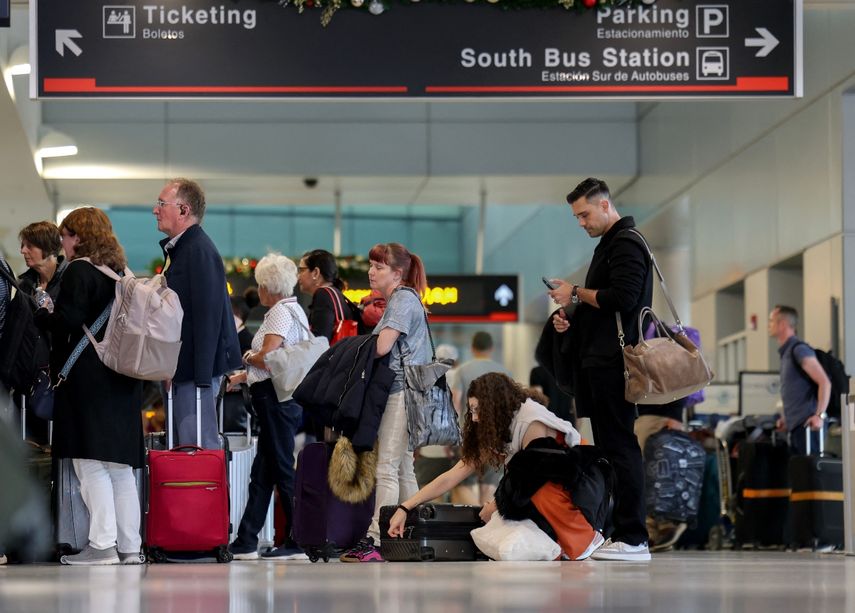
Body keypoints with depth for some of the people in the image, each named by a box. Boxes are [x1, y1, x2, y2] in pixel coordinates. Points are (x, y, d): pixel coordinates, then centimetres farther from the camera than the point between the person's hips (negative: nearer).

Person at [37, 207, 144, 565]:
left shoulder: (78, 272, -8)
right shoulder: (119, 272, 15)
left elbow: (68, 321, -16)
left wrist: (40, 314, 2)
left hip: (88, 378, -8)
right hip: (122, 376, 8)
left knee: (91, 464, -7)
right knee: (120, 466, 9)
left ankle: (102, 545, -10)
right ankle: (129, 546, 9)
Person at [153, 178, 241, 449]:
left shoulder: (199, 250, -14)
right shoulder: (176, 249, 18)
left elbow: (208, 316, -19)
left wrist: (201, 377, -21)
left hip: (196, 368, -10)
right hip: (178, 370, 10)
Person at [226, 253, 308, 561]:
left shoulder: (280, 312, -12)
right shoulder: (296, 310, 17)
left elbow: (267, 356, -21)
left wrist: (249, 357, 0)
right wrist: (245, 376, 23)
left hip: (276, 397, -10)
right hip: (285, 395, 10)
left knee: (283, 469, -6)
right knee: (262, 472, 11)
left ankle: (298, 543, -3)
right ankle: (245, 543, 13)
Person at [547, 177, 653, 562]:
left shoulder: (626, 244, -8)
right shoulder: (609, 244, 24)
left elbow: (623, 298, -21)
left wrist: (577, 294, -9)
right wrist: (571, 317, 12)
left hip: (613, 363, -10)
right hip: (599, 362, 10)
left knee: (619, 445, -11)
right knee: (610, 446, 7)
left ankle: (632, 538, -12)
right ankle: (620, 532, 8)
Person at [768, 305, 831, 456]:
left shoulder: (799, 349, -9)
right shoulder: (786, 352, 19)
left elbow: (824, 382, -16)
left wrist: (820, 415, -22)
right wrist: (787, 417, 19)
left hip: (806, 425, -9)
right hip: (795, 426, 9)